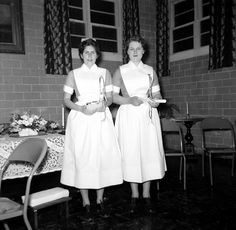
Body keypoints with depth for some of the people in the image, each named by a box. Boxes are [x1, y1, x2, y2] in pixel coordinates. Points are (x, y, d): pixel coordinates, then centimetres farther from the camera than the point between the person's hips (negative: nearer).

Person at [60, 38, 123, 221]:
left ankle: (100, 199, 15)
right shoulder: (73, 74, 9)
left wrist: (103, 104, -10)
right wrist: (82, 108, -12)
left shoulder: (105, 73, 12)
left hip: (101, 119, 1)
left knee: (103, 157, -1)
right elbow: (66, 100, 5)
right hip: (80, 119, -1)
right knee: (82, 158, -3)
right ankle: (86, 202, 8)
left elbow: (110, 97, 12)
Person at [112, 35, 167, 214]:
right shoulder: (120, 71, 7)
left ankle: (146, 195, 13)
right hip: (128, 116, -2)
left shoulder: (150, 70, 13)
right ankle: (134, 195, 14)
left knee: (149, 152, -1)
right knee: (131, 153, -1)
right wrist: (130, 100, -15)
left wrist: (156, 101, -10)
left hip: (148, 115, 2)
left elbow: (157, 94, 13)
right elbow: (113, 96, 1)